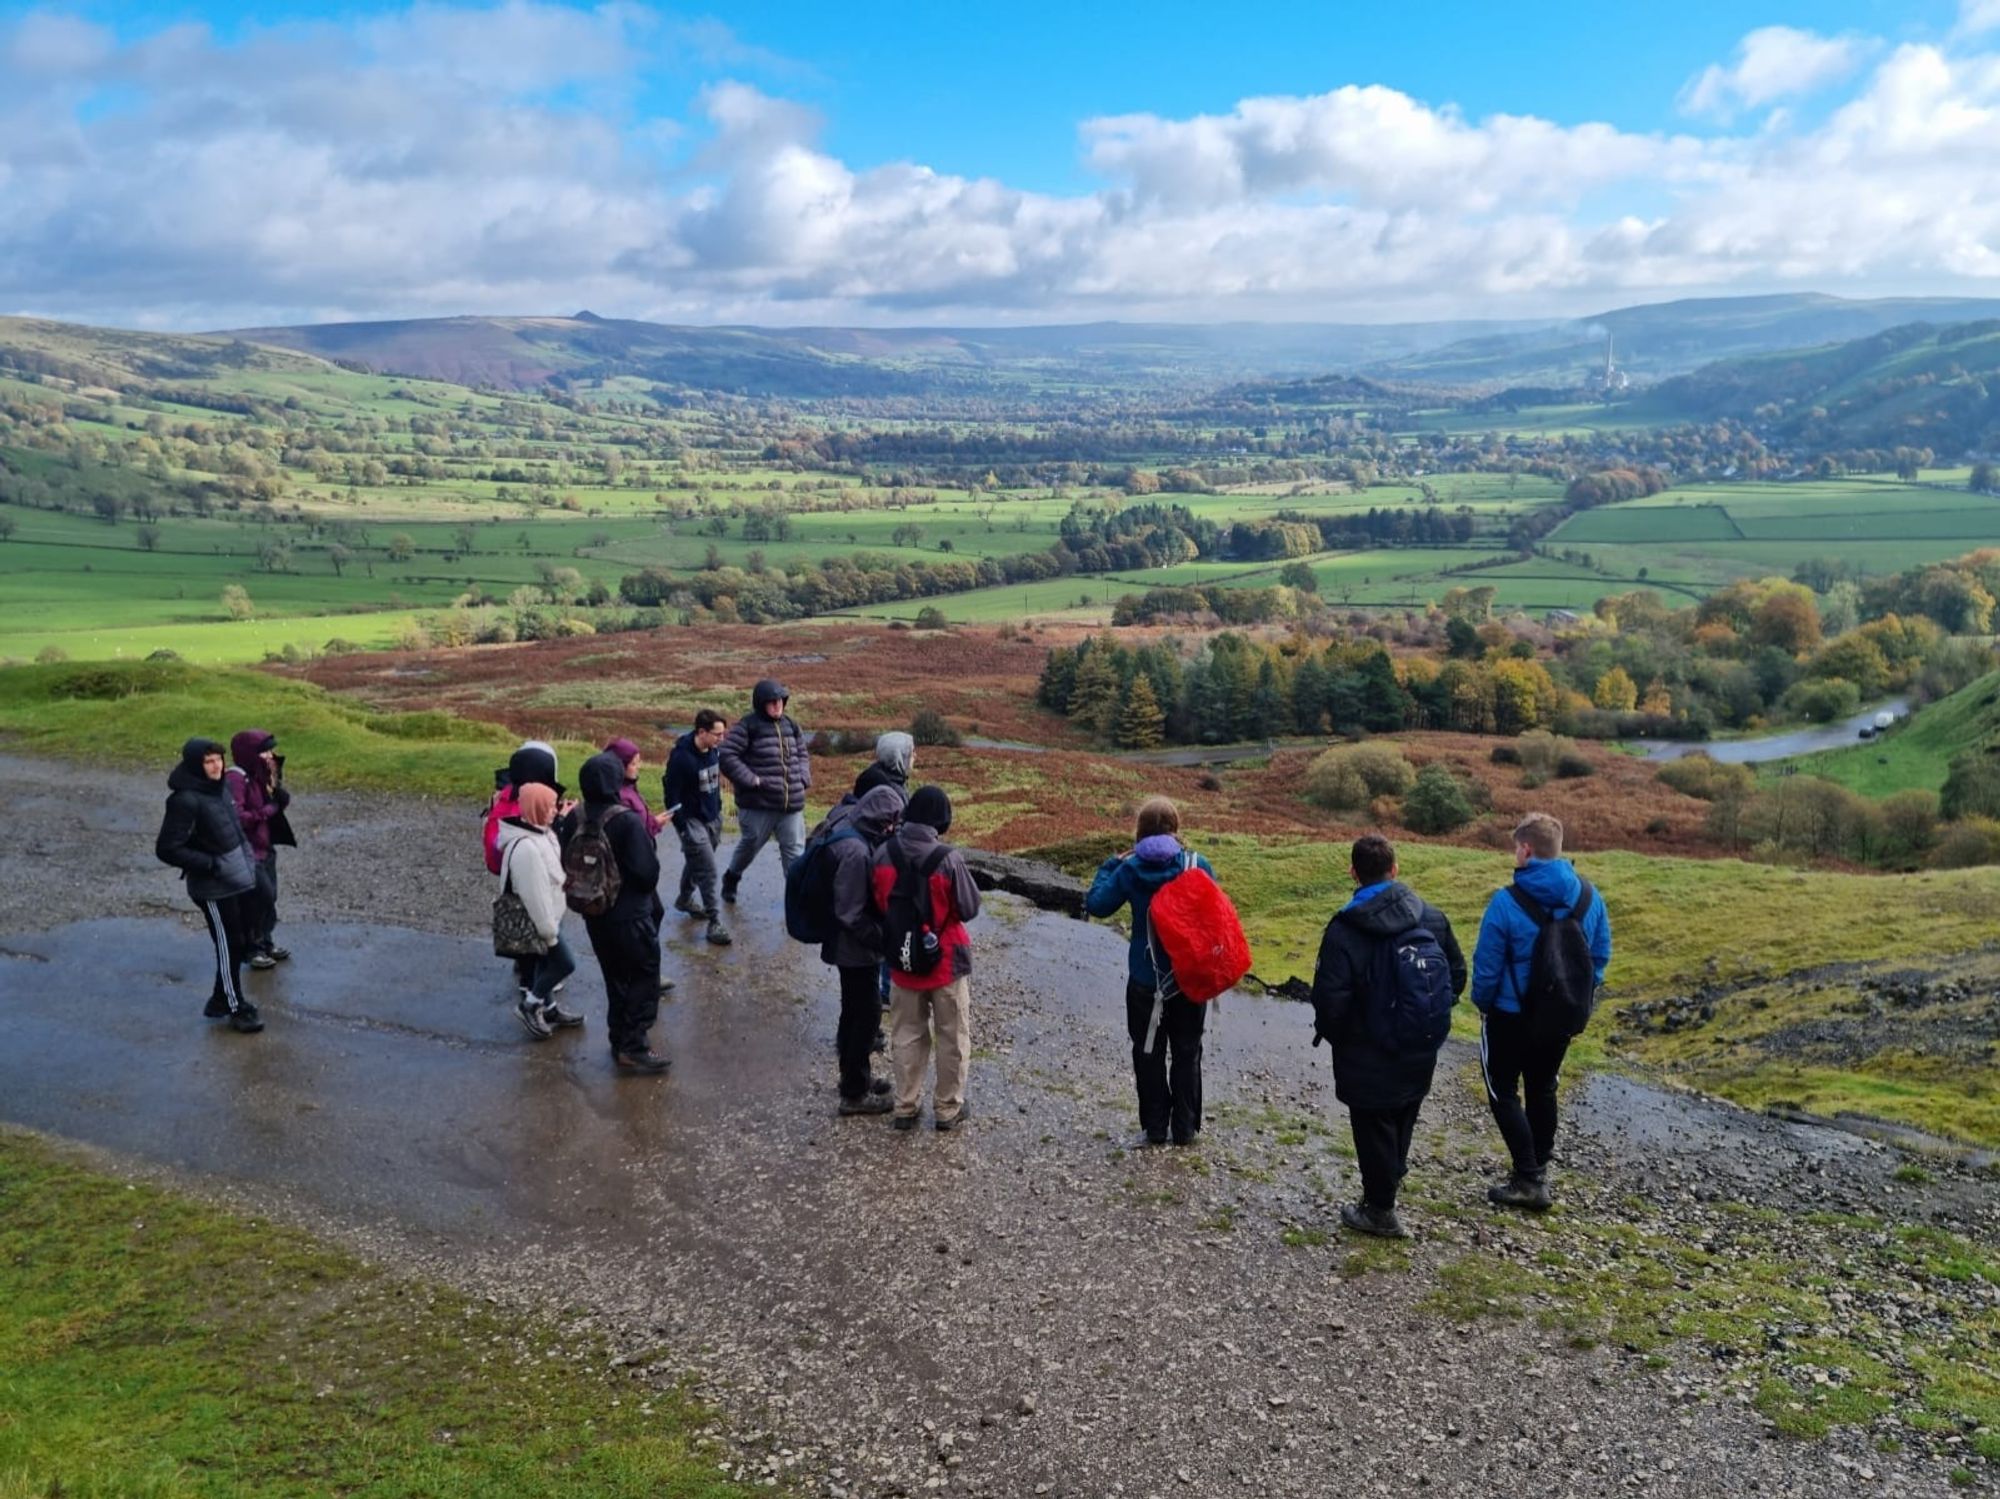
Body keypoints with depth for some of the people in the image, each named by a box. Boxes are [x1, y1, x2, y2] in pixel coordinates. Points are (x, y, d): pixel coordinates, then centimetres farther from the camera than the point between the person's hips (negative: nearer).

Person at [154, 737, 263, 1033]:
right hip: (214, 888, -8)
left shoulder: (218, 789, 5)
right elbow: (167, 849, -20)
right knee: (229, 946, 2)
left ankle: (221, 999, 32)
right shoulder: (185, 800, -20)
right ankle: (237, 1008, 16)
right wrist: (211, 865, -20)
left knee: (241, 942, 16)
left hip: (238, 880, 8)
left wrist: (248, 856, 8)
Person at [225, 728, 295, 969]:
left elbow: (284, 801, 6)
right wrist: (267, 811, -17)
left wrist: (275, 779, -10)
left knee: (268, 896, 16)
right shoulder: (236, 778, -21)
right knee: (260, 897, -3)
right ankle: (252, 948, 12)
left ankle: (265, 942, 31)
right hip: (247, 852, -9)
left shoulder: (261, 774, 7)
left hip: (265, 847, 9)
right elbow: (236, 818, -27)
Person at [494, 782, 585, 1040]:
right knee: (564, 963, 0)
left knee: (545, 963, 21)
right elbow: (534, 894, -28)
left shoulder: (539, 833, 1)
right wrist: (549, 930, -21)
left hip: (547, 914, 9)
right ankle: (529, 1005, 15)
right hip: (536, 920, -9)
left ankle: (548, 1008, 36)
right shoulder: (526, 848, -32)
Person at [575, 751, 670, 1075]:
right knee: (644, 979, 6)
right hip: (631, 916, -7)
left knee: (616, 978, 20)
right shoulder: (627, 821, -23)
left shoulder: (579, 822, -4)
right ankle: (633, 1047, 7)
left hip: (595, 916, 7)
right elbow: (647, 871, -21)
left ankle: (619, 1039, 29)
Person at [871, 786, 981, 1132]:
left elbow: (878, 906, 2)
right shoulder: (948, 859, -22)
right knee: (952, 1038, 14)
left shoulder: (884, 854, -11)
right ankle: (947, 1109, 23)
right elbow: (970, 909, -12)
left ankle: (905, 1108, 25)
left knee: (906, 1036, 18)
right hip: (947, 962, -3)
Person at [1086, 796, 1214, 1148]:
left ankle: (1155, 1128, 15)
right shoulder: (1197, 866, -11)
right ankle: (1185, 1128, 18)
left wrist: (1109, 865, 9)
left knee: (1148, 1053, 12)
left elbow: (1096, 904, -3)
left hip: (1145, 980, 0)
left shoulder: (1129, 870, -11)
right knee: (1186, 1052, 13)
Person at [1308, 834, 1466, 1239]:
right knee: (1402, 1122, 25)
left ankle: (1380, 1211, 23)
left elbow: (1331, 998, -23)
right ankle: (1391, 1177, 45)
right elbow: (1457, 974, 4)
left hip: (1369, 1058, -5)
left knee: (1374, 1129, 11)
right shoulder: (1431, 917, -5)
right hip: (1421, 1054, 5)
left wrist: (1328, 1032, -2)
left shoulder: (1345, 930, -23)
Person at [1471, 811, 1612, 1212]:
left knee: (1503, 1092, 9)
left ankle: (1529, 1181, 5)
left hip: (1512, 1015, -6)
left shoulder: (1508, 902, -23)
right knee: (1543, 1088, 21)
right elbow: (1601, 954, 4)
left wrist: (1482, 1003, 1)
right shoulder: (1588, 896, -5)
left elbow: (1487, 964, -16)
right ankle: (1538, 1171, 31)